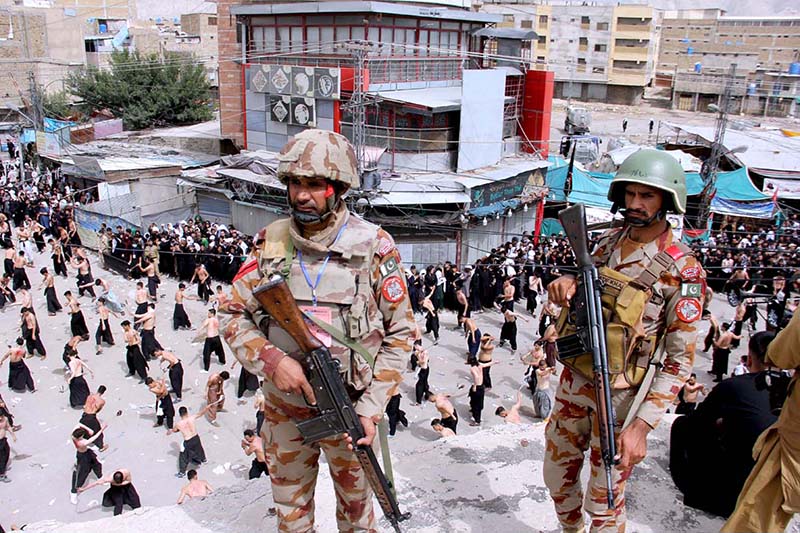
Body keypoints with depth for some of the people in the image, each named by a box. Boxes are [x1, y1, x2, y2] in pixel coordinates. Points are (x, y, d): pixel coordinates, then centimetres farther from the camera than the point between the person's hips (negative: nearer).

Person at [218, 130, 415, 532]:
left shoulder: (374, 247, -13)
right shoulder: (271, 243, -5)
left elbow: (400, 332, -9)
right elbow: (234, 315, -2)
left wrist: (371, 408, -15)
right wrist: (271, 359, -20)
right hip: (285, 411, 2)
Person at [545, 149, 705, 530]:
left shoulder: (682, 269, -15)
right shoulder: (609, 241, 2)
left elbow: (680, 359, -14)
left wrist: (643, 424, -21)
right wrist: (567, 283, -11)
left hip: (620, 396, -6)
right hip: (574, 381, 6)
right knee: (557, 475, 21)